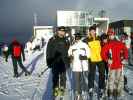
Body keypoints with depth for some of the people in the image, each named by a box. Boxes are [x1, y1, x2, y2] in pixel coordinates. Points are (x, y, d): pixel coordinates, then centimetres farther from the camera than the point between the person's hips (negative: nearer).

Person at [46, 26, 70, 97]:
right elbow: (48, 52, -2)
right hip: (55, 62, -2)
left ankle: (62, 88, 26)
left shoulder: (66, 41, 6)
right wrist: (48, 62, -5)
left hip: (64, 62, 2)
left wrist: (68, 62, 6)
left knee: (63, 76, 10)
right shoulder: (52, 40, -2)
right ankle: (55, 89, 22)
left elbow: (68, 52, 9)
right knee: (55, 76, 7)